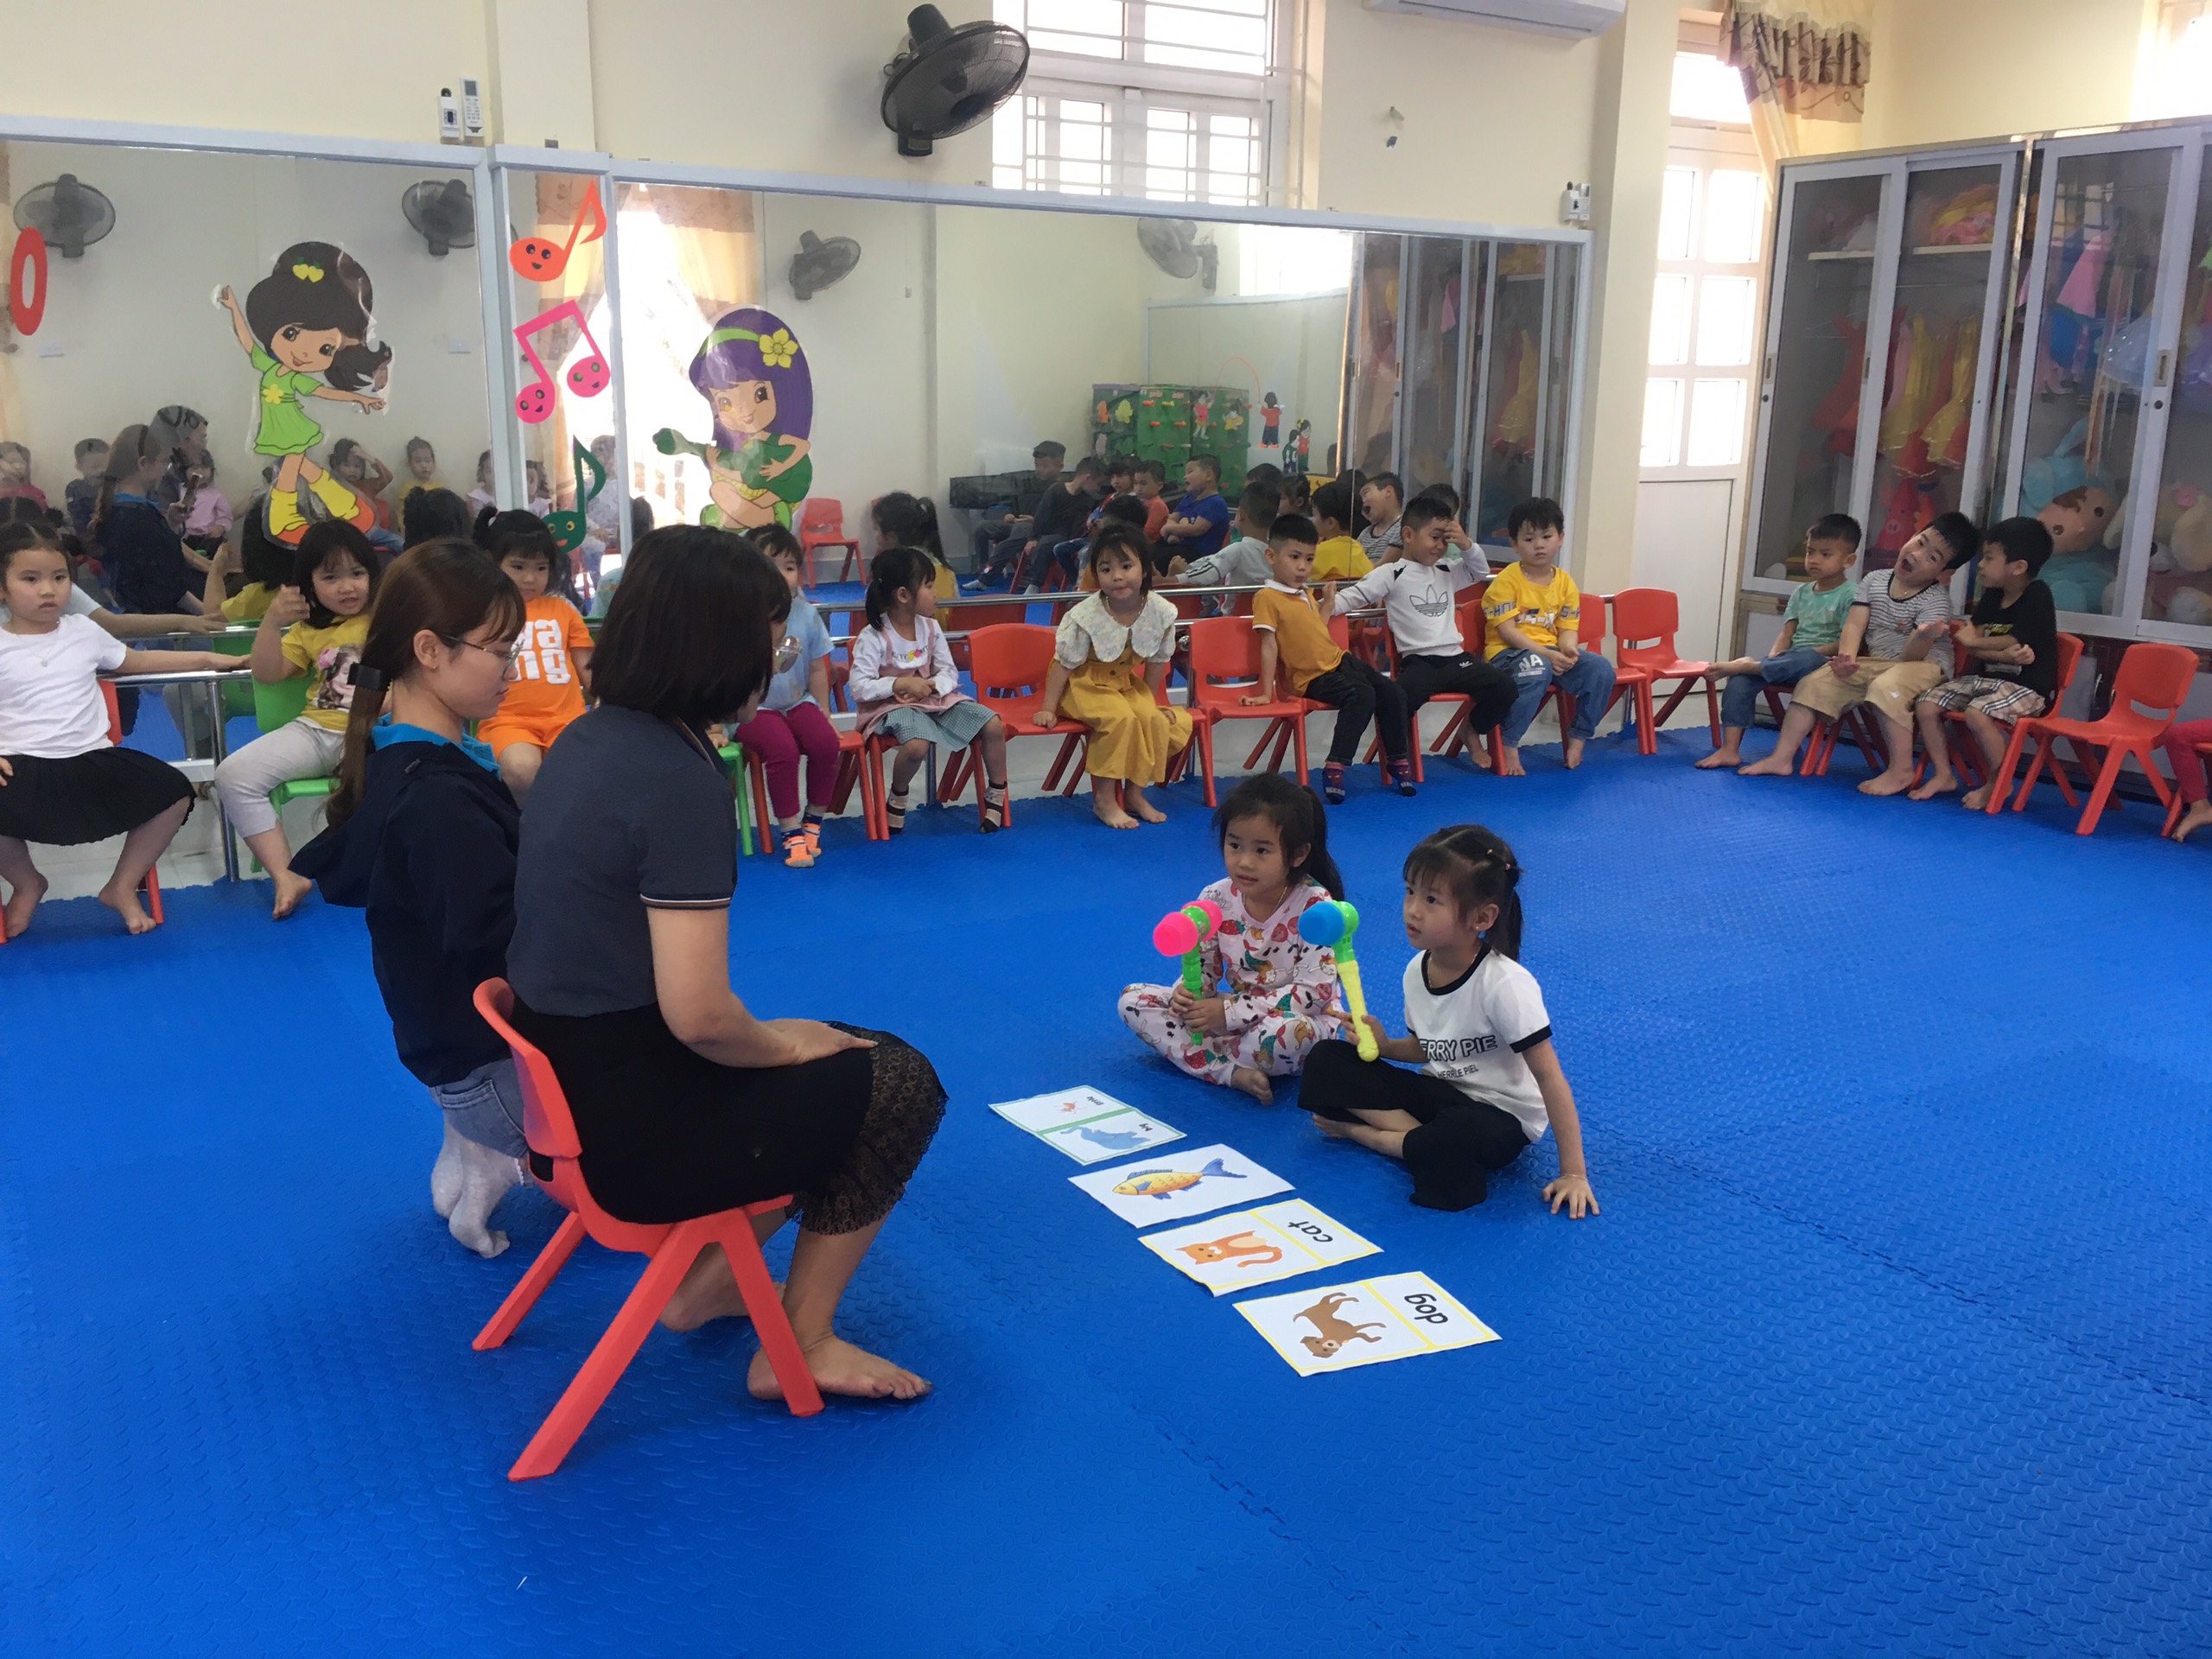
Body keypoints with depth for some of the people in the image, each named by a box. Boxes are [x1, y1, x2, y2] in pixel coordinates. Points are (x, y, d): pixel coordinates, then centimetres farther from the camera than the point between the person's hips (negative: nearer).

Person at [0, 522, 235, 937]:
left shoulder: (83, 631, 11)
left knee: (175, 792, -18)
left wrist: (208, 659, 24)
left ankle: (122, 886, 5)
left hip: (93, 760, 3)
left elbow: (137, 662, 26)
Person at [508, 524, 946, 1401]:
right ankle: (801, 1348, 17)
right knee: (901, 1084, 8)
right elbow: (698, 1016, -27)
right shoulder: (681, 783, -24)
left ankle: (708, 1280, 24)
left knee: (853, 1053, 23)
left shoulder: (588, 737, 3)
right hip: (632, 1124, -9)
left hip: (570, 1081, 9)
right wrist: (788, 1044, -7)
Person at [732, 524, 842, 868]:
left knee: (825, 742, -23)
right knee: (782, 748, -31)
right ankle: (790, 831, -15)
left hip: (797, 701, 4)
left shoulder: (806, 615, 0)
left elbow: (817, 670, 10)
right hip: (753, 708, -4)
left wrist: (824, 715, 10)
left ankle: (813, 822, -2)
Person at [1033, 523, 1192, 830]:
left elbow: (1158, 660, 0)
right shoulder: (1085, 617, -25)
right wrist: (1048, 709, -15)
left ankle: (1134, 793, 1)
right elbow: (1065, 664, -16)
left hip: (1126, 683, 5)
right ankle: (1104, 800, -17)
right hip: (1083, 684, -5)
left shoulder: (1160, 612, -16)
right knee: (1120, 718, -29)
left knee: (1155, 720, -18)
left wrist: (1149, 701, 8)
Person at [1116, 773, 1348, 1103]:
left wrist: (1229, 1012, -26)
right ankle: (1232, 1072, -23)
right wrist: (1186, 995, -23)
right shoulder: (1216, 900, -7)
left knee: (1283, 1033, -42)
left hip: (1301, 1019, -5)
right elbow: (1204, 970, 3)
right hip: (1235, 1012, 6)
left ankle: (1193, 1053, -11)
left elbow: (1314, 992, -23)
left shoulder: (1314, 905, -21)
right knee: (1133, 999, -7)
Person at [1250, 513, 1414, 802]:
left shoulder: (1306, 595, 14)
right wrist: (1266, 693, -18)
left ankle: (1398, 760, 11)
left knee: (1392, 693, -4)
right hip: (1315, 678, -8)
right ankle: (1335, 768, -33)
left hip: (1341, 660, 8)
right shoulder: (1267, 598, -11)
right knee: (1362, 696, -31)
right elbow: (1269, 646, -16)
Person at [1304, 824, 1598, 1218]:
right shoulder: (1417, 970, -4)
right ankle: (1421, 1137, -17)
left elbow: (1550, 1078, -23)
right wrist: (1385, 1045, -8)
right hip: (1440, 1092, 7)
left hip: (1501, 1114, -7)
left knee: (1456, 1138, -42)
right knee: (1326, 1060, -5)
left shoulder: (1504, 984, -25)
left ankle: (1367, 1133, -12)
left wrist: (1573, 1173, -23)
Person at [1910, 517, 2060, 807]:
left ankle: (1998, 783, -13)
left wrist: (1975, 641, -4)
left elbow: (2015, 641, -15)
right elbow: (1975, 648, 1)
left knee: (1977, 713, -35)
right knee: (1926, 705, -5)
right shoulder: (1991, 597, 8)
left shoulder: (2037, 596, -11)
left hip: (2027, 686, -8)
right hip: (1985, 677, 8)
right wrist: (2004, 655, -19)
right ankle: (1943, 774, 7)